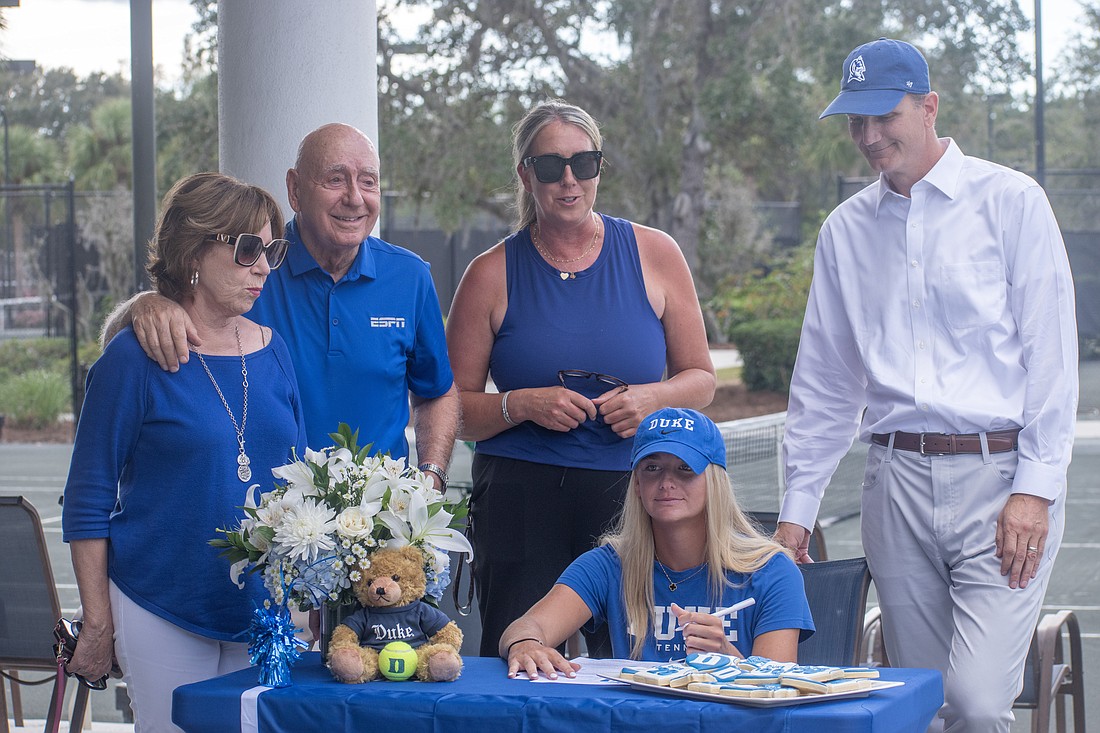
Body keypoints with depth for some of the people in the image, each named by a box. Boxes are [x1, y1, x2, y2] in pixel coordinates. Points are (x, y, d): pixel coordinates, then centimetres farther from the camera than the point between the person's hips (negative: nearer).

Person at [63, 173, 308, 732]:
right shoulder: (136, 358, -8)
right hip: (161, 611, -5)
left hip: (262, 608, 5)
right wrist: (98, 622, -5)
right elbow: (87, 501, -4)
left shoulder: (272, 351, 7)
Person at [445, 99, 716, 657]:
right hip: (521, 502, -1)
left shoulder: (654, 255, 7)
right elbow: (453, 410, 4)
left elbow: (700, 380, 12)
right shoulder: (493, 274, 4)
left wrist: (652, 398, -8)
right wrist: (521, 405, -13)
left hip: (631, 492, 1)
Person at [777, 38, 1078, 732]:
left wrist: (1035, 489, -9)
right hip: (898, 480, 4)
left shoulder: (1009, 201, 1)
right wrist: (798, 507, 14)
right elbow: (824, 379, 18)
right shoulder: (846, 229, 14)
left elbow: (1051, 354, -2)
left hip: (998, 473, -4)